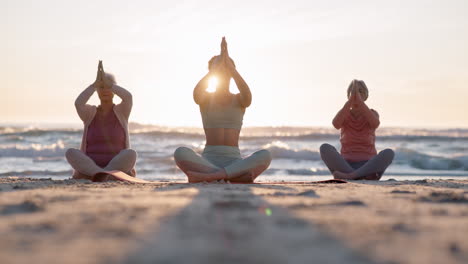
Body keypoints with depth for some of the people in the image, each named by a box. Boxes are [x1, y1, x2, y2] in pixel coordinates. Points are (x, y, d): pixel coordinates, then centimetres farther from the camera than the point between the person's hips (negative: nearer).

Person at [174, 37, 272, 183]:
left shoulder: (240, 100, 11)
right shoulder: (205, 99, 10)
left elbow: (247, 95, -16)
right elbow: (197, 93, -16)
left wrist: (229, 63, -17)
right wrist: (218, 63, -19)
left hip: (234, 163, 1)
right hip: (207, 162, -1)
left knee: (265, 155, -32)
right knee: (180, 153, -33)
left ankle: (206, 176, -36)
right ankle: (239, 175, -33)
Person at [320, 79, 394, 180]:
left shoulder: (372, 114, 7)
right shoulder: (343, 115, 8)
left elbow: (375, 124, -19)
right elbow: (336, 124, -17)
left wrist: (359, 101, -21)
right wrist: (350, 101, -21)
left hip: (368, 167, 0)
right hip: (346, 166, 0)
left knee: (389, 153, -30)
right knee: (324, 148, -27)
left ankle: (348, 176, -37)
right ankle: (364, 177, -35)